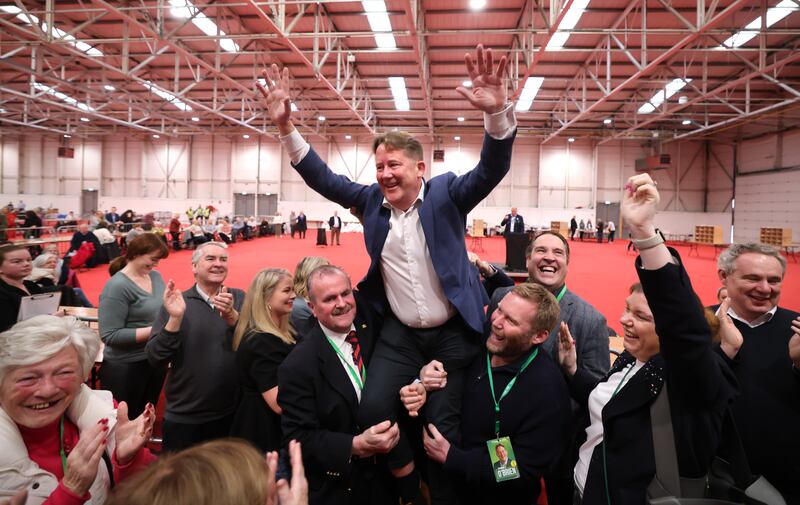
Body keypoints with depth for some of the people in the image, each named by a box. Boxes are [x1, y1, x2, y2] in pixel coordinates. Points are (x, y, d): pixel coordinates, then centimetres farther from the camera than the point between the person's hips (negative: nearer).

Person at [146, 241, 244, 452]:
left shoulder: (239, 298, -2)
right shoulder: (176, 302, -5)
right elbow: (155, 360, -11)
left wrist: (231, 316, -31)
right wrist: (175, 318, -24)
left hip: (232, 414, 1)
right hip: (184, 417, -1)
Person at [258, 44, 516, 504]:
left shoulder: (445, 193, -9)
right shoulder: (371, 200, 0)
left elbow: (491, 170, -21)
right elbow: (322, 177, 1)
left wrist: (498, 114, -40)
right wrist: (286, 126, -10)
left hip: (453, 332, -2)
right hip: (400, 332, 3)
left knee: (443, 424, 6)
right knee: (374, 410, -8)